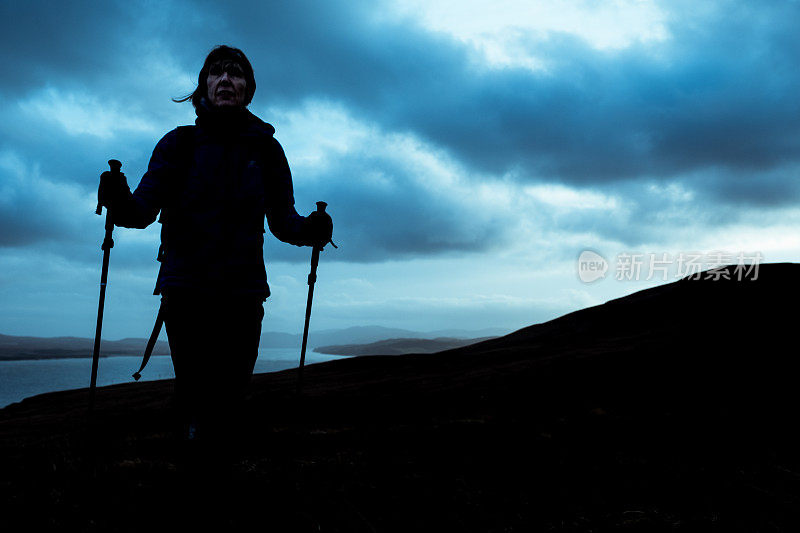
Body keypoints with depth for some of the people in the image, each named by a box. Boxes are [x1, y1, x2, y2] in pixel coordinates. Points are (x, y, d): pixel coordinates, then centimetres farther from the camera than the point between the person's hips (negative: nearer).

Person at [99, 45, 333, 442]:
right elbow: (144, 208, -5)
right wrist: (120, 204, -28)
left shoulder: (265, 149, 9)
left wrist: (310, 229, -15)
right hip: (185, 286, -1)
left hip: (243, 290, 1)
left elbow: (283, 221, 6)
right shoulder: (179, 143, 6)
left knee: (230, 390, 1)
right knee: (194, 392, -6)